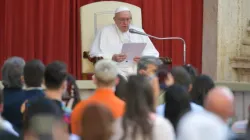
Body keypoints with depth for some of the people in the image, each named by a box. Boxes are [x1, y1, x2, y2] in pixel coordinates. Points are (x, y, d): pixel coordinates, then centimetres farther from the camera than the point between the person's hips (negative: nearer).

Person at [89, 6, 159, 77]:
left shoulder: (139, 31, 15)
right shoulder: (105, 32, 6)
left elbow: (153, 53, 15)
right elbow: (95, 54, 0)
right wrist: (112, 58, -17)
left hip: (138, 70, 3)